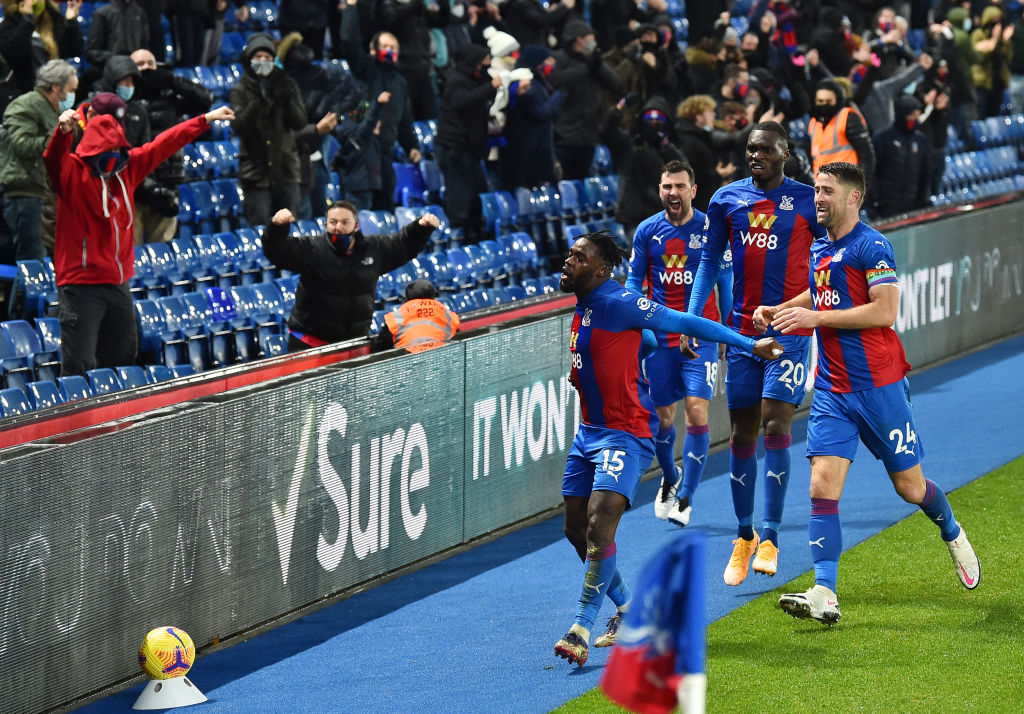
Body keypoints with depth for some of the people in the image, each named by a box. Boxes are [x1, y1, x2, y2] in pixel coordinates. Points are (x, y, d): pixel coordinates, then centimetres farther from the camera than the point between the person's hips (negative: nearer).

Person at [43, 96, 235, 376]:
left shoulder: (127, 167, 9)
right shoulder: (71, 172, -9)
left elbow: (163, 145, 18)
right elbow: (54, 158, -30)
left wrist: (206, 119, 24)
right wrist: (64, 132, -53)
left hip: (119, 284, 7)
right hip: (80, 286, -7)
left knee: (122, 360, 16)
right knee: (80, 368, -12)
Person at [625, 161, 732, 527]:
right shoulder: (647, 231, 2)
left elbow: (725, 280, 5)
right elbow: (634, 280, 9)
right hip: (659, 336, 2)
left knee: (697, 412, -13)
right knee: (663, 418, 7)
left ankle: (685, 497, -5)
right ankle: (670, 478, 35)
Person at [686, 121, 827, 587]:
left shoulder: (807, 201, -2)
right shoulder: (726, 200, 7)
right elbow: (710, 261, 12)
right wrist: (691, 319, 2)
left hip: (790, 329, -3)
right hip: (742, 329, 3)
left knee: (775, 424, -14)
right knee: (742, 435, 6)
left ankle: (769, 539, -10)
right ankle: (744, 537, 18)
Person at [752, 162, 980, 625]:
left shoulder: (871, 247, -12)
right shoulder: (818, 249, 12)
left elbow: (885, 310, -21)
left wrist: (814, 317, -21)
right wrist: (779, 311, 13)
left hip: (878, 385, -6)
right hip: (831, 390, 6)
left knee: (910, 486, 7)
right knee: (822, 486, -10)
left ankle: (953, 535, 40)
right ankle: (824, 595, -16)